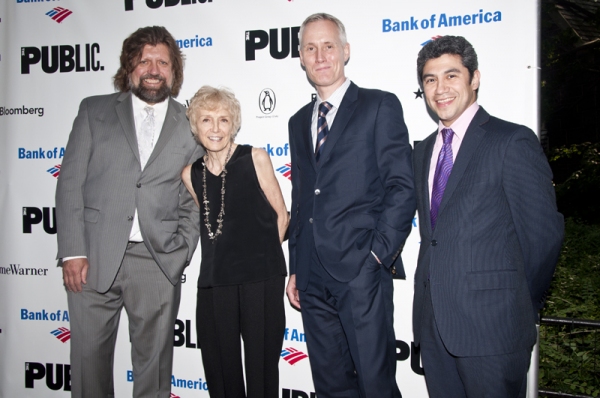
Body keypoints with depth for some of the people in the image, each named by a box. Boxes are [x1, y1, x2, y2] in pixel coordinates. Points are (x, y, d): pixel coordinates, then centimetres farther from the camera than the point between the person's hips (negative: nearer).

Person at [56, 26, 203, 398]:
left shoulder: (190, 126, 9)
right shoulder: (94, 111, 8)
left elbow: (193, 200, 9)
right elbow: (71, 183, 2)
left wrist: (181, 255, -2)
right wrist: (73, 252, -6)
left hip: (158, 263, 0)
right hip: (95, 257, 0)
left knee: (154, 362, 7)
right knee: (89, 356, 7)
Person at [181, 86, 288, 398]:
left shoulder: (255, 158, -3)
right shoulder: (190, 175, 6)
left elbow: (280, 214, 3)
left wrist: (261, 256, 7)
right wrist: (225, 257, 12)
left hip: (261, 281, -3)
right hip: (214, 283, 4)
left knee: (261, 366, 5)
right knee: (220, 370, 11)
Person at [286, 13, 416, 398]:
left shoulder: (380, 106, 0)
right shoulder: (300, 121, 19)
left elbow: (402, 187, -6)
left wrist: (379, 254, -13)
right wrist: (295, 269, 16)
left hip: (362, 271, -5)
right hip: (313, 278, 6)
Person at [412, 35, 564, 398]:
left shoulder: (513, 142, -8)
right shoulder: (425, 150, 14)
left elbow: (544, 233, -9)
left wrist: (521, 309, 0)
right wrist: (432, 295, 8)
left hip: (491, 326, -6)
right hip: (433, 324, 6)